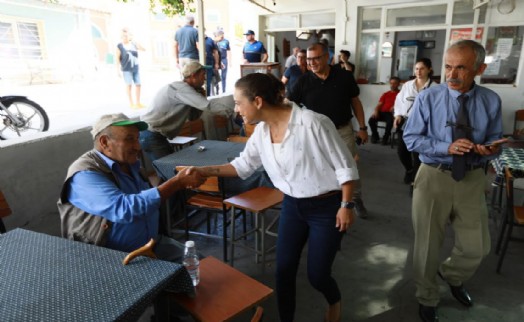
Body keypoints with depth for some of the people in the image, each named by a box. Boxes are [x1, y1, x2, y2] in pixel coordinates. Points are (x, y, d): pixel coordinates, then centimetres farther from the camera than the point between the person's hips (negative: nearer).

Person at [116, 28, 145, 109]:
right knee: (129, 85, -5)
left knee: (138, 84, 6)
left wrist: (134, 41, -9)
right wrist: (119, 70, -7)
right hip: (126, 69, -4)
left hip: (136, 68, 4)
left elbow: (143, 49, -2)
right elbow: (117, 58, -3)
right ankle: (131, 104, 0)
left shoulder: (133, 44, 8)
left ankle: (138, 103, 18)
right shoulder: (119, 46, -2)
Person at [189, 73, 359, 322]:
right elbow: (244, 165, 9)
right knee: (284, 270, 8)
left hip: (326, 207, -5)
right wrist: (205, 170, -1)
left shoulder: (312, 123, -25)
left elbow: (344, 165, -16)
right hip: (292, 206, 6)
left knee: (317, 274, 6)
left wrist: (346, 205, -14)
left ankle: (334, 301, 43)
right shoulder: (261, 131, -4)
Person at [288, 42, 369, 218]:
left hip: (344, 130, 0)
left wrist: (362, 127, 1)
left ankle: (357, 199, 35)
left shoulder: (344, 77, -7)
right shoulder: (304, 81, -8)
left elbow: (355, 102, 2)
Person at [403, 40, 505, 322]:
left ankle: (451, 276, 48)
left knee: (477, 247, 11)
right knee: (427, 244, 11)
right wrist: (447, 147, -21)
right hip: (434, 177, -2)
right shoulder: (428, 98, -9)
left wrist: (489, 149, -17)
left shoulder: (491, 101, -2)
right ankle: (427, 299, 38)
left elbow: (495, 140, 7)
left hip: (473, 179, 3)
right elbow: (410, 139, -7)